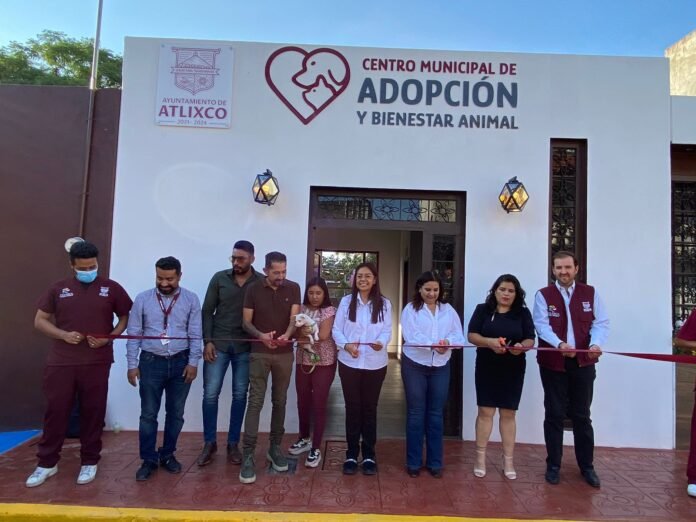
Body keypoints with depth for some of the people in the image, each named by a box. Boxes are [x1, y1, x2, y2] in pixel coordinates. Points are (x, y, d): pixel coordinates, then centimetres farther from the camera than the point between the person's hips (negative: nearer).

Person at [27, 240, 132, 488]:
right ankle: (47, 463, 24)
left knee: (93, 412, 6)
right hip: (60, 362, 1)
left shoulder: (111, 288, 1)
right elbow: (40, 321, 8)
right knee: (55, 411, 8)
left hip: (97, 362, -1)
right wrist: (64, 335, -10)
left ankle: (89, 462, 21)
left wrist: (108, 338, -10)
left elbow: (126, 317, 7)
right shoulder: (58, 288, 5)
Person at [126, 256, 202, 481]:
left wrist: (193, 362, -7)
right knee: (148, 414, 5)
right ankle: (148, 460, 20)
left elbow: (195, 335, -2)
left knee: (175, 413, 11)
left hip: (180, 362, 1)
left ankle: (167, 455, 28)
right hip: (151, 362, 0)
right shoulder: (143, 299, -2)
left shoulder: (191, 299, -2)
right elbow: (134, 334, 0)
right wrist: (132, 364, -2)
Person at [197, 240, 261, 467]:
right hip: (218, 344, 1)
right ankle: (209, 443, 19)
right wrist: (207, 341, -5)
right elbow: (207, 311, 2)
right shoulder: (219, 278, 0)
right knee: (210, 394, 2)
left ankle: (233, 444, 20)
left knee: (240, 395, 7)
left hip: (246, 347, 0)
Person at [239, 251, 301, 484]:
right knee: (255, 402, -4)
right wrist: (260, 335, -21)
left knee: (280, 401, 11)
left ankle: (275, 447, 25)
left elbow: (294, 318, -8)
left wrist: (287, 335, -29)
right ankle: (248, 455, 1)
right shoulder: (253, 290, -4)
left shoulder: (293, 288, -1)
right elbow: (247, 322, -1)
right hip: (259, 353, -2)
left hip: (285, 354, 2)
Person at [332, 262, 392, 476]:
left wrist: (381, 343, -25)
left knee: (370, 408, 11)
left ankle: (369, 455, 24)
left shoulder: (384, 304, 0)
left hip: (375, 364, 0)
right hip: (349, 363, 0)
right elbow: (336, 329, -1)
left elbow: (387, 331, -4)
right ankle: (352, 454, 22)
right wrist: (345, 345, -18)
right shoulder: (346, 301, 0)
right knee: (352, 407, 9)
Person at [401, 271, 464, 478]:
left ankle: (434, 462, 23)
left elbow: (459, 336, 0)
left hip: (441, 367, 3)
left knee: (436, 414, 11)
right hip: (414, 365, -3)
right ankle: (413, 462, 18)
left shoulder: (448, 310, 7)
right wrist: (433, 345, -31)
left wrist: (448, 342, -22)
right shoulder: (410, 309, -4)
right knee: (416, 413, 6)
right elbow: (411, 336, -17)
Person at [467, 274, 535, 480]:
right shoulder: (483, 309, 1)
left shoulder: (523, 313, 3)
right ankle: (480, 457, 15)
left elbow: (530, 339, 0)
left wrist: (522, 346, -23)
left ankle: (508, 460, 18)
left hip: (513, 370, 1)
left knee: (508, 414, 9)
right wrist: (490, 342, -23)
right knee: (485, 411, 2)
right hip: (487, 368, -1)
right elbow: (472, 335, -4)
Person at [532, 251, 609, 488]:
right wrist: (559, 344, -31)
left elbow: (601, 323, -2)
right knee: (554, 415, 8)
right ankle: (553, 465, 21)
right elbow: (542, 325, -13)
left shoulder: (590, 293, 5)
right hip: (552, 363, -1)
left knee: (582, 415, 13)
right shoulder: (543, 295, -2)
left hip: (583, 362, 1)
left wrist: (596, 343, -22)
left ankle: (587, 466, 27)